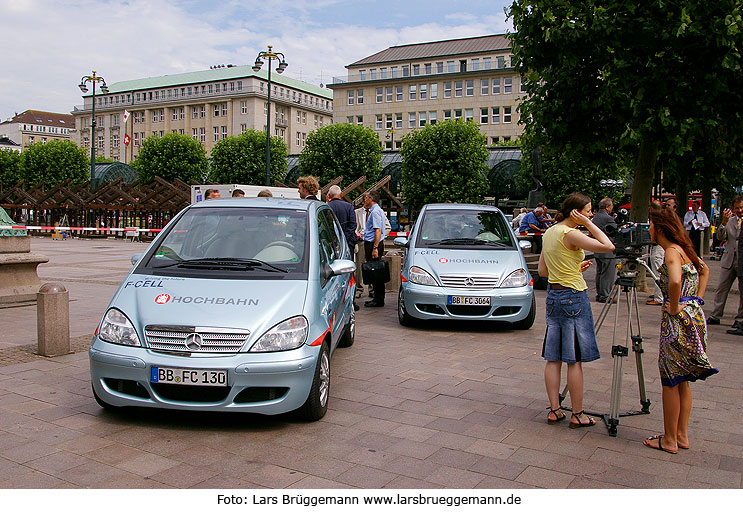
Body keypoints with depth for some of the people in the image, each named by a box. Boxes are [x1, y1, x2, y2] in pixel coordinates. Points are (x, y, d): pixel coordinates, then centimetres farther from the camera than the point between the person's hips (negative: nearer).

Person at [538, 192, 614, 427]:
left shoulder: (550, 232, 10)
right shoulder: (570, 234, -16)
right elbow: (607, 246, -24)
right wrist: (589, 224, -14)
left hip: (553, 296, 8)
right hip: (574, 296, -8)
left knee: (553, 358, 9)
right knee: (575, 360, 0)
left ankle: (554, 410, 15)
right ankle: (577, 415, 8)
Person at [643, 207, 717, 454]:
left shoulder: (671, 251, -15)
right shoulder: (684, 249, 12)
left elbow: (675, 281, -33)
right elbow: (704, 269, 29)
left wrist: (674, 307, -19)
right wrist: (697, 298, 20)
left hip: (679, 319, -9)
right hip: (695, 315, 9)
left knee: (671, 380, 2)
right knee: (682, 380, 16)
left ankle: (669, 440, 12)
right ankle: (682, 436, 25)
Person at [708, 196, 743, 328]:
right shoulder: (729, 220, 10)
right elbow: (720, 237, 2)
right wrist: (724, 222, -12)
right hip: (729, 260, 3)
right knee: (721, 289, 6)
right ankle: (715, 316, 14)